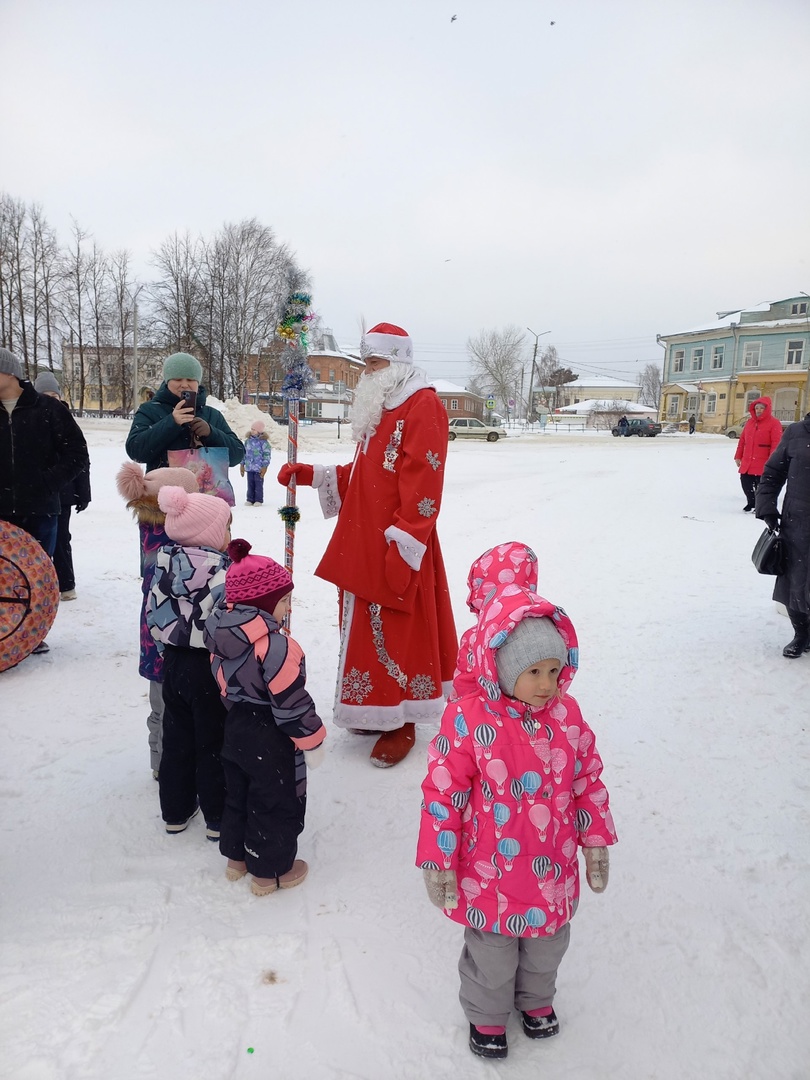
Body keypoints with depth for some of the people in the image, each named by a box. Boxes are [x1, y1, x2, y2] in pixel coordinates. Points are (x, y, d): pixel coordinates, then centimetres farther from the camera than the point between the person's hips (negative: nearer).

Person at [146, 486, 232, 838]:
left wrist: (170, 652, 16)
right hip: (209, 668, -6)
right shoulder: (220, 570, -22)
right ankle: (218, 819, 21)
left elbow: (154, 614, 4)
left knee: (176, 740, 19)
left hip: (173, 663, 6)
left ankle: (175, 811, 33)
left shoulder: (166, 561, -3)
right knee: (214, 744, 8)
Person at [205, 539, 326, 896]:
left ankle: (236, 856, 43)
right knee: (277, 804, 11)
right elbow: (292, 703, -26)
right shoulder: (275, 647, -30)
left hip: (236, 729, 8)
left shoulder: (221, 639, -4)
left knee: (238, 795, 25)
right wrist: (312, 741, -13)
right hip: (271, 740, -8)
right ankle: (270, 871, 27)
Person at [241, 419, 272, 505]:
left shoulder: (264, 442, -7)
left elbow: (267, 455, -7)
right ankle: (250, 500, 16)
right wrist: (242, 465, 15)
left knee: (258, 484, 1)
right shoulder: (248, 441, 9)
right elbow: (244, 453, 17)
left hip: (259, 468, -5)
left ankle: (258, 500, 8)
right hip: (249, 467, 5)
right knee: (250, 484, 10)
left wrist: (264, 466, -11)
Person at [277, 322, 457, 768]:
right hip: (362, 543, 9)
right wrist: (310, 475, 13)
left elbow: (422, 487, -19)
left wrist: (403, 547, -23)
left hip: (396, 546, -9)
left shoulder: (423, 407, -12)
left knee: (397, 630, -1)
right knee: (365, 627, 14)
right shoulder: (378, 408, 18)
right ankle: (375, 710, 29)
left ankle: (402, 724, 13)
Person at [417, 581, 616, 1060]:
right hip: (491, 875, -4)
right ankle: (486, 1015, 50)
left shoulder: (567, 715, -10)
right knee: (492, 956, 20)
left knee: (547, 946, 28)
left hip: (553, 872, 4)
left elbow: (589, 781, 3)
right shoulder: (468, 719, -24)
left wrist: (596, 842, 7)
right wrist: (439, 863, -11)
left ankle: (536, 1000, 59)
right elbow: (442, 793, -17)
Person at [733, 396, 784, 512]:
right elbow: (742, 440, 15)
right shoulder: (750, 422, 12)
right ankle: (751, 503, 31)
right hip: (747, 463, 6)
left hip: (762, 465, -6)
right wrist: (738, 456, 13)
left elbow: (776, 444, -13)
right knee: (746, 483, 12)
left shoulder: (774, 423, -8)